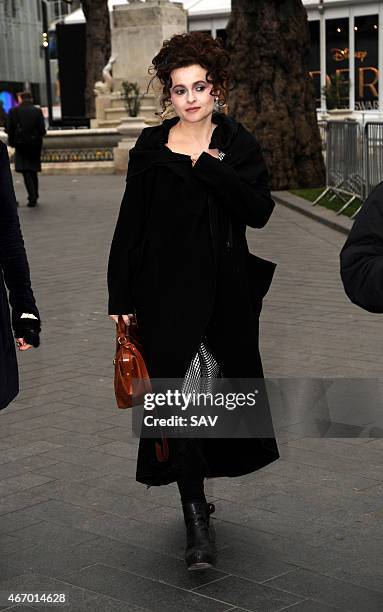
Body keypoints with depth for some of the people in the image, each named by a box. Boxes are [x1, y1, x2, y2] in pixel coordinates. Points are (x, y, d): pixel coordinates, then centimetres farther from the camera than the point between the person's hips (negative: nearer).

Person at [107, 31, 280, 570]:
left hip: (225, 293, 2)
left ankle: (194, 493, 32)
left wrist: (209, 167, -15)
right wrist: (121, 298, 1)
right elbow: (130, 227, 3)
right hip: (166, 291, -2)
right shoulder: (151, 146, 1)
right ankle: (196, 516, -3)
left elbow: (259, 212, -8)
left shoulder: (236, 144, 4)